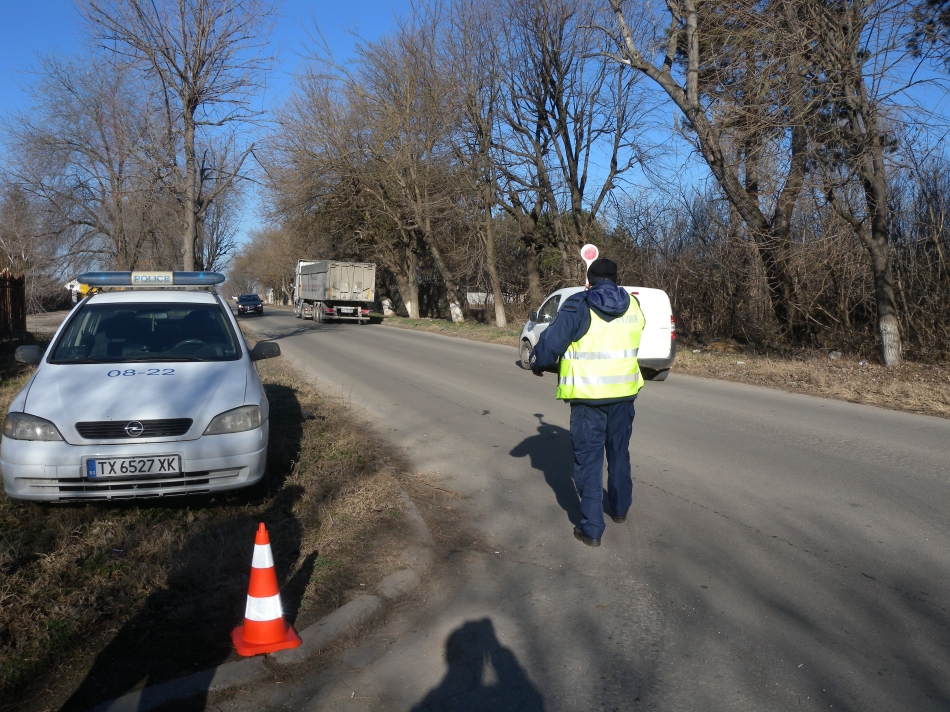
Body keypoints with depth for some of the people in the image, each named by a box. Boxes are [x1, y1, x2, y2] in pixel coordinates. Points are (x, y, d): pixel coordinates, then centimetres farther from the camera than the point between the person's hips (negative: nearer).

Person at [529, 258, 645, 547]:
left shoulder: (578, 306, -11)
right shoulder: (633, 306, 3)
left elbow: (551, 342, -14)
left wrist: (537, 364, 5)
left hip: (588, 396, -4)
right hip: (623, 393, 4)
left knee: (589, 460, 3)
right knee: (619, 452, 23)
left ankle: (592, 528, 5)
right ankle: (620, 508, 39)